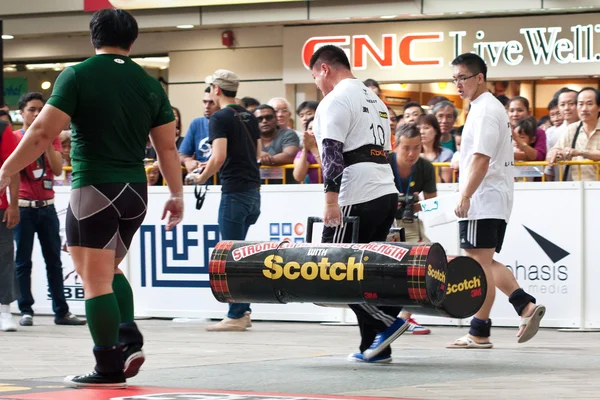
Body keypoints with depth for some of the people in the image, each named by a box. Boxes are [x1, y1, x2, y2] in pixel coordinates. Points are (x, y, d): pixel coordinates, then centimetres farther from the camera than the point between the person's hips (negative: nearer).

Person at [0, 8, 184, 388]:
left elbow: (43, 132, -11)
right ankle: (129, 339, 6)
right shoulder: (150, 85, 7)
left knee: (95, 279, 0)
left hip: (94, 189, -6)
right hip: (135, 191, 6)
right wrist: (177, 195, 19)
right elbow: (168, 147, 9)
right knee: (108, 270, 23)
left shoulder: (77, 76, -6)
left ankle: (110, 368, -1)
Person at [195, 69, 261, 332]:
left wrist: (201, 178, -5)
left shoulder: (220, 118, -10)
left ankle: (236, 316, -2)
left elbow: (219, 156, -19)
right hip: (253, 188, 8)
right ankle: (243, 311, 14)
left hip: (234, 190, -8)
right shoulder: (249, 117, 13)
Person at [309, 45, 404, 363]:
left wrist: (331, 201, -19)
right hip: (386, 193, 9)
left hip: (357, 199, -9)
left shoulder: (336, 100, -7)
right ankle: (375, 347, 7)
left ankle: (387, 321, -9)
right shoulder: (374, 99, 21)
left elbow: (333, 153, -16)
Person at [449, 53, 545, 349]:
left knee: (479, 264, -6)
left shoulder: (485, 110, -13)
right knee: (485, 263, 14)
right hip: (497, 201, 11)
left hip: (482, 201, -11)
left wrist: (465, 196, -24)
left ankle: (479, 333, -4)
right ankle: (526, 306, 4)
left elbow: (481, 158, -22)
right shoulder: (492, 107, 19)